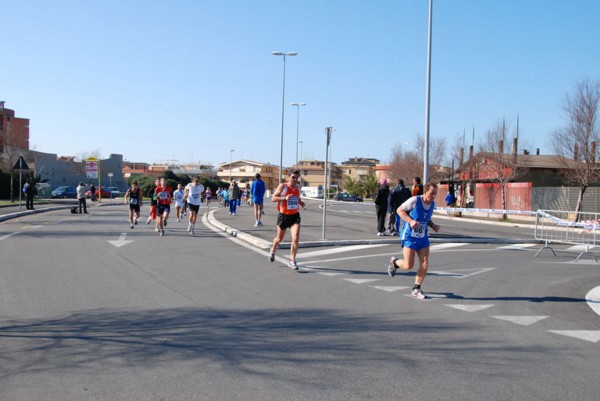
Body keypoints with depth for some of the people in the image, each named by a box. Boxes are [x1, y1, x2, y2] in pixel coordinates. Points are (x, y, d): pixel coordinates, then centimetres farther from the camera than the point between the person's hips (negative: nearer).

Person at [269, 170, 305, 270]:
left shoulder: (298, 187, 5)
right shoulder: (283, 186, -12)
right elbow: (273, 198, -14)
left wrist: (300, 202, 2)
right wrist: (285, 198, -29)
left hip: (295, 216, 3)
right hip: (283, 216, -3)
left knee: (296, 238, -15)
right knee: (279, 238, 15)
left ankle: (292, 261, -3)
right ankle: (273, 250, 48)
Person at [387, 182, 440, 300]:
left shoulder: (432, 204, 3)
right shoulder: (415, 200, -17)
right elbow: (400, 210, -10)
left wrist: (433, 225, 0)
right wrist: (411, 221, -24)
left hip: (423, 237, 6)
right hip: (410, 236, -6)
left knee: (425, 264, -3)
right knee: (408, 266, -7)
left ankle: (416, 289, 13)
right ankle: (394, 262, 27)